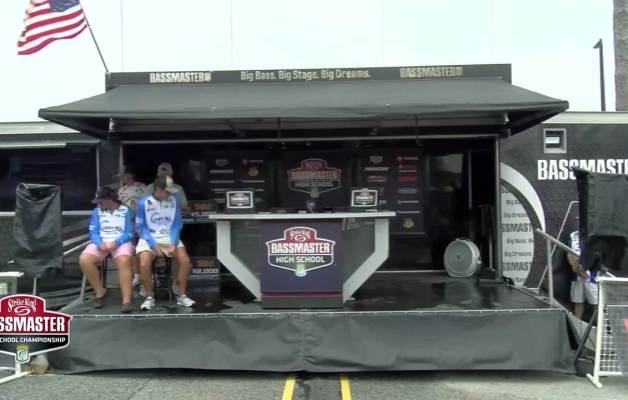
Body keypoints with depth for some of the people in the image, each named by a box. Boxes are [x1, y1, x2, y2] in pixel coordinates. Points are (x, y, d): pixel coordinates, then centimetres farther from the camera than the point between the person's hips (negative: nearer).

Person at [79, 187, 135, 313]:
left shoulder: (126, 211, 5)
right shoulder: (97, 211, 13)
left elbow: (129, 233, -1)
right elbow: (93, 232, 6)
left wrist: (116, 242, -19)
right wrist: (99, 243, -16)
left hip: (121, 242, -3)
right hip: (101, 243, 3)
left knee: (123, 261, -37)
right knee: (84, 260, -26)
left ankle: (127, 301, -37)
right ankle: (100, 292, -6)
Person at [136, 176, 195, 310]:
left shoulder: (174, 200, -2)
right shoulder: (144, 202, -9)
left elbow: (177, 224, 2)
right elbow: (142, 227, -5)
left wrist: (174, 242, -13)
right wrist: (154, 244, -18)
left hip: (170, 237, 2)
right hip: (149, 239, -2)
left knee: (186, 261, -19)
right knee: (144, 265, -27)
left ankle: (181, 295, -1)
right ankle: (149, 297, -4)